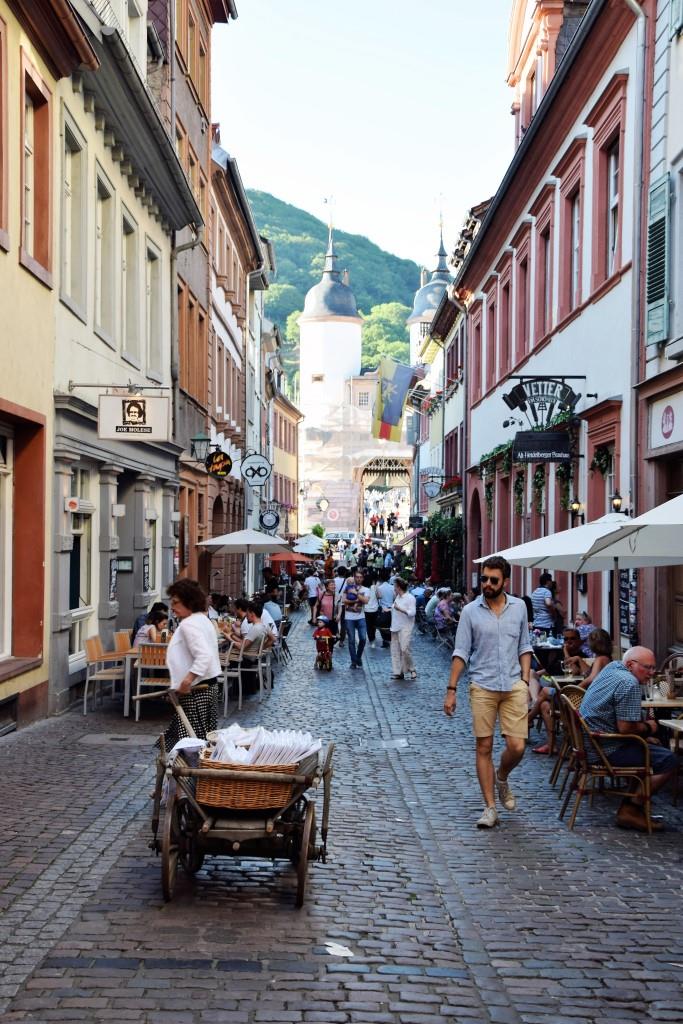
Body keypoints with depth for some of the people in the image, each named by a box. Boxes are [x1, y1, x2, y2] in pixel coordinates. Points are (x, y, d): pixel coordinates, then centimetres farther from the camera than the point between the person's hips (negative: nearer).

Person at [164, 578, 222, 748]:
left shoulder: (189, 624, -16)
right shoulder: (203, 619, 16)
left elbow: (204, 656, -28)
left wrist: (187, 680, -31)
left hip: (194, 690, -10)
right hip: (209, 685, 10)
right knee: (204, 739, 11)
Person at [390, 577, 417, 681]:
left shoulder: (410, 598, -9)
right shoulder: (397, 597, 14)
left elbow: (412, 612, -16)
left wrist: (400, 609, -20)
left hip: (405, 628, -8)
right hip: (395, 627, 8)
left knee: (404, 648, -18)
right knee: (395, 650, 4)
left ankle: (411, 669, -1)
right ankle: (398, 672, 8)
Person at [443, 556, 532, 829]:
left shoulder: (519, 607, 6)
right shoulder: (470, 611, -1)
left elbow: (524, 647, 12)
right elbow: (461, 653, 0)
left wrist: (525, 681, 3)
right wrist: (451, 689, -5)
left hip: (513, 686, 2)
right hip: (482, 687, -1)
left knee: (517, 746, -4)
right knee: (484, 747, 1)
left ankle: (502, 779, 29)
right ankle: (490, 808, 9)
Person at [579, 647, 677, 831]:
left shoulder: (613, 667, 13)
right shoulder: (629, 683, -19)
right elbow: (626, 727, -22)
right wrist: (648, 728, -4)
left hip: (590, 742, 11)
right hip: (606, 750, -11)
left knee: (653, 745, 25)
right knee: (669, 760, -13)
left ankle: (629, 807, 20)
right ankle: (630, 809, -4)